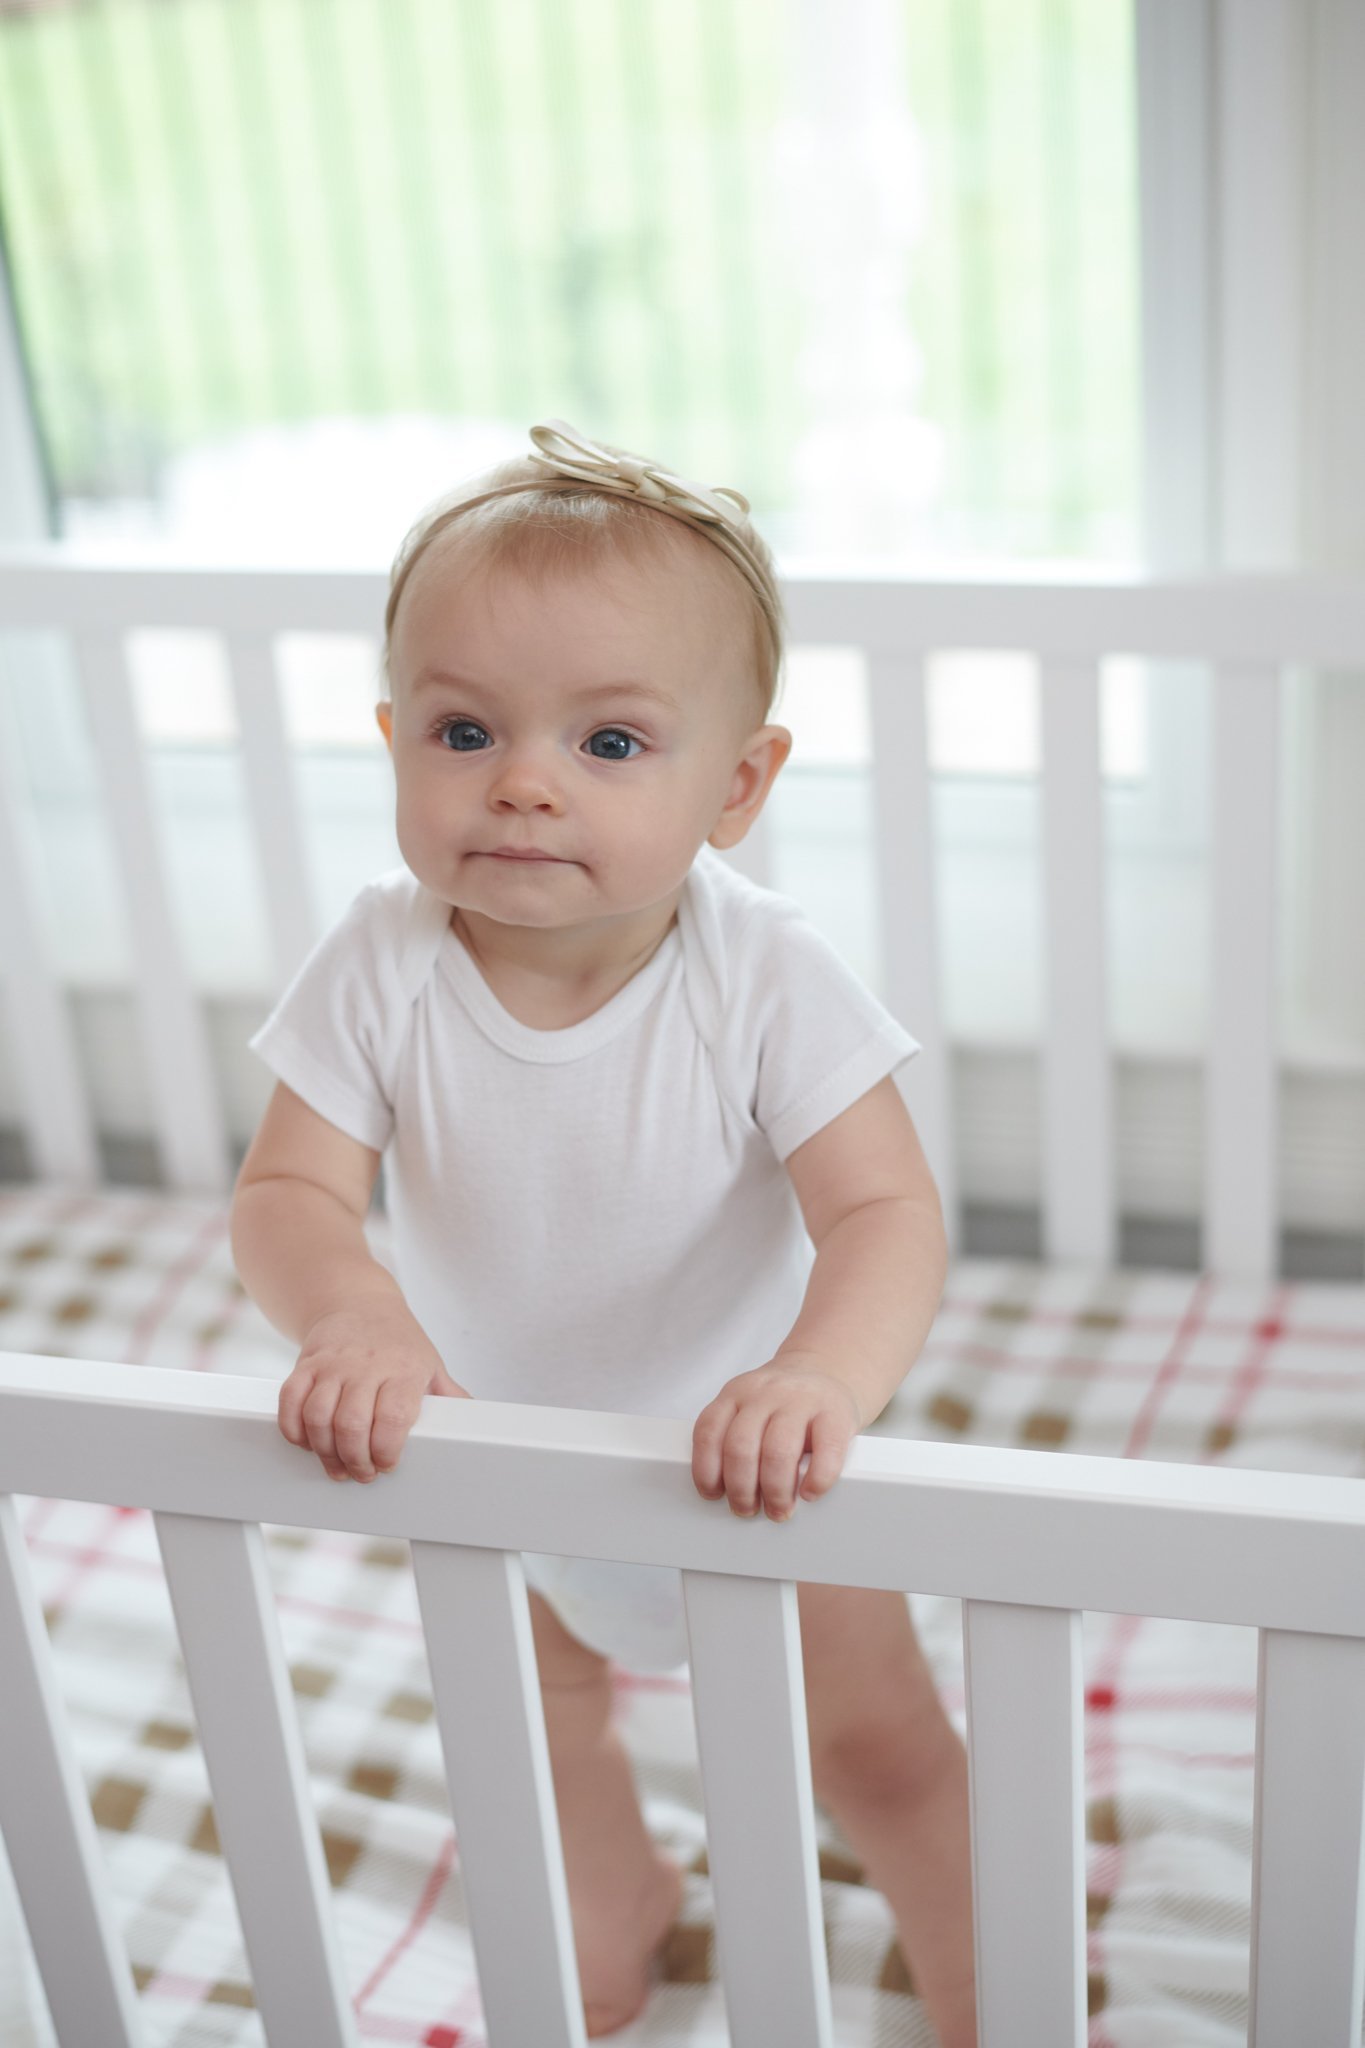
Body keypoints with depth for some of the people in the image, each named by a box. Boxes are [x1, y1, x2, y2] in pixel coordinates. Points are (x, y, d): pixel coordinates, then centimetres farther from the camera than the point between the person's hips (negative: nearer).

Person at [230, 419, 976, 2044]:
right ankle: (615, 1913, 61)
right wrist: (352, 1315, -48)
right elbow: (287, 1194, -25)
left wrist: (821, 1377, -55)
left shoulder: (764, 978, -30)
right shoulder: (381, 970, -25)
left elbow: (885, 1211, -35)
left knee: (878, 1746, 9)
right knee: (531, 1722, 27)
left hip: (742, 1450, -3)